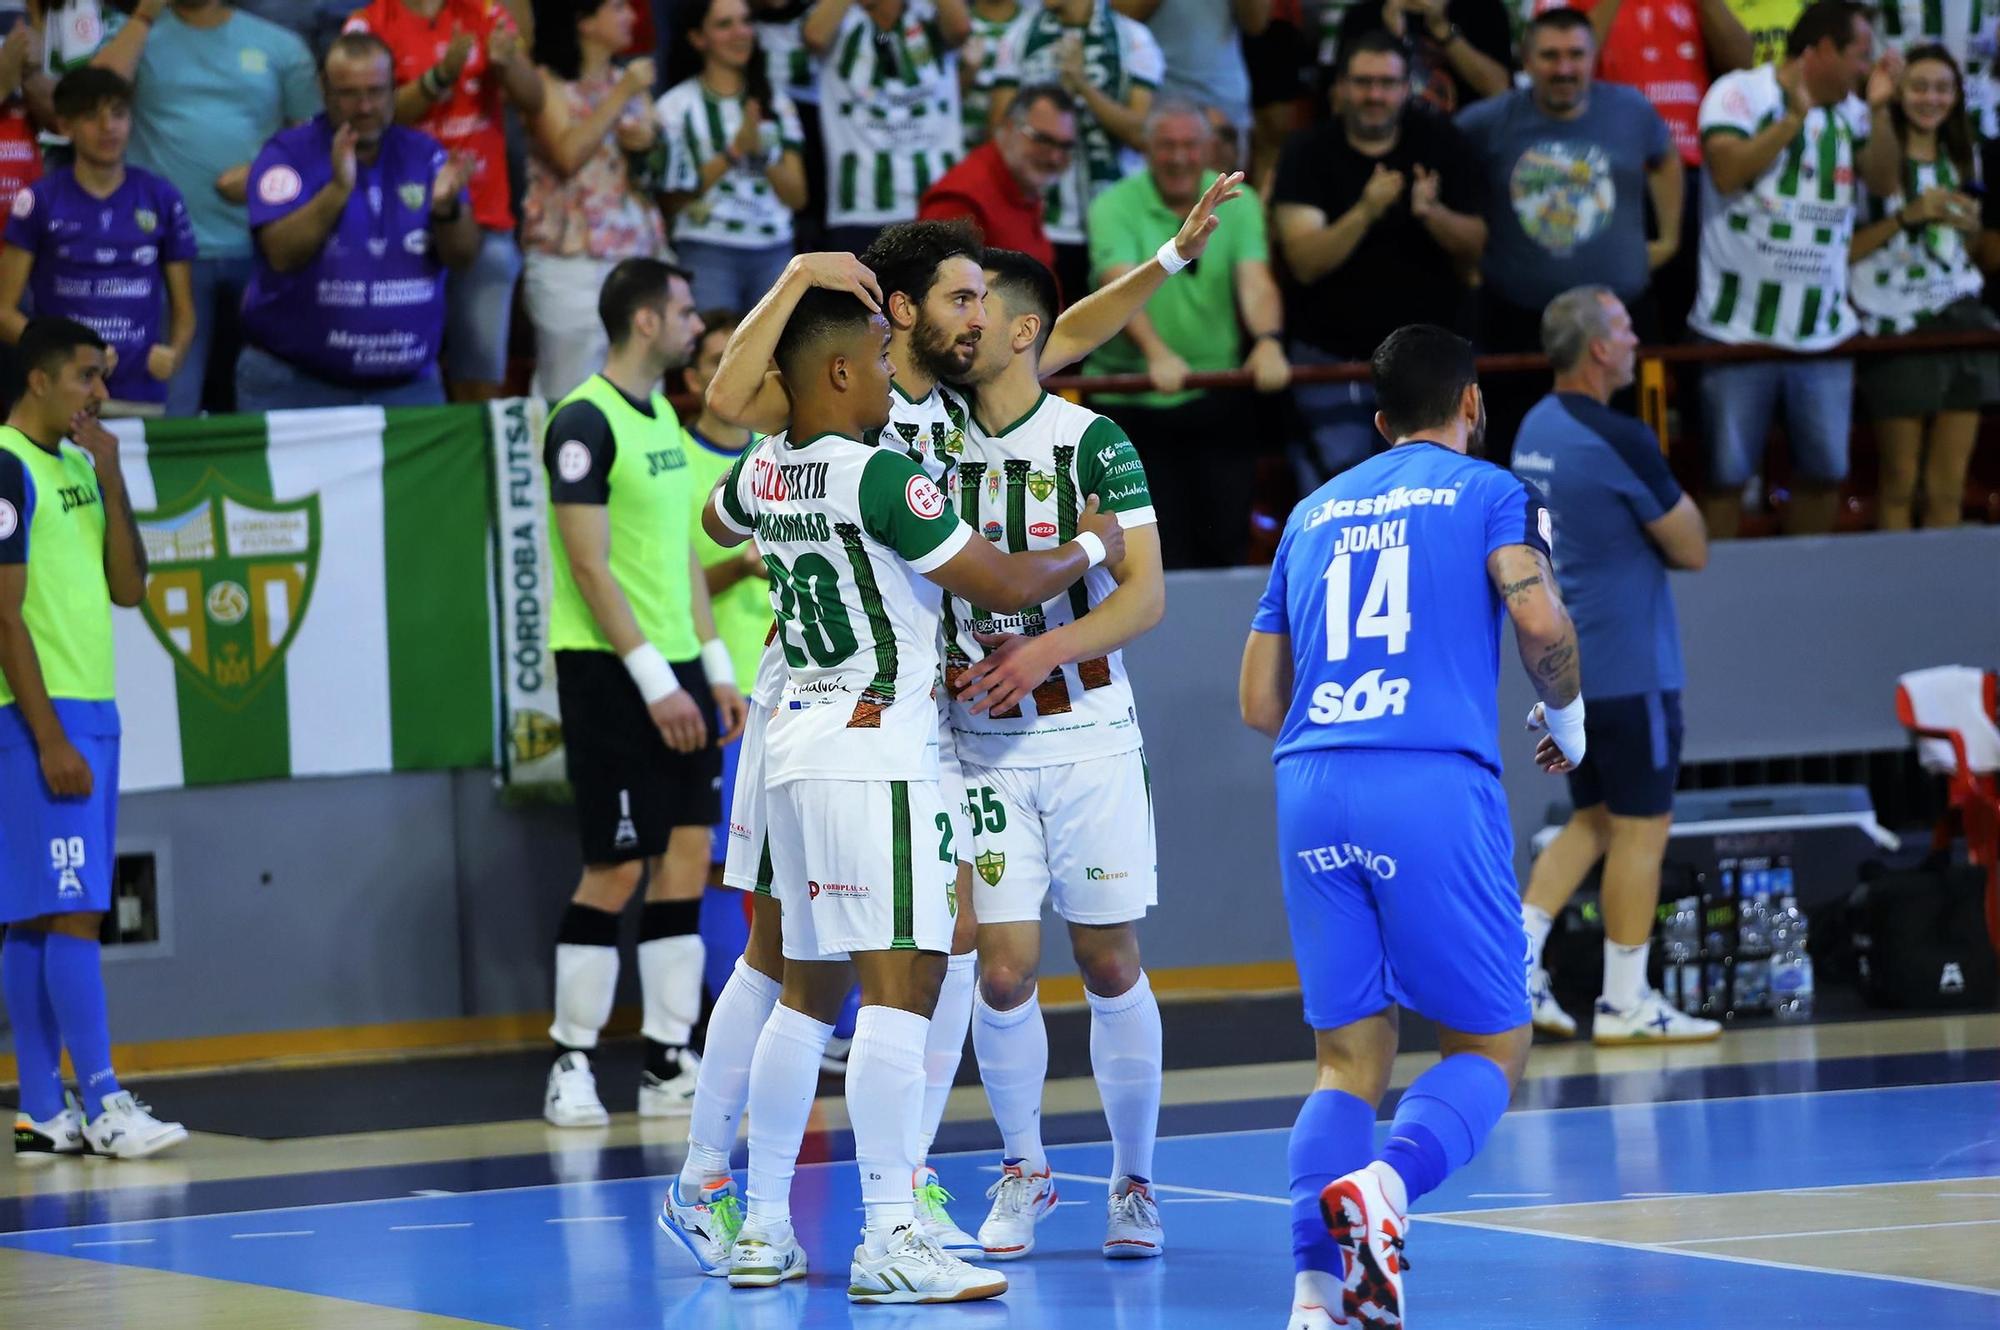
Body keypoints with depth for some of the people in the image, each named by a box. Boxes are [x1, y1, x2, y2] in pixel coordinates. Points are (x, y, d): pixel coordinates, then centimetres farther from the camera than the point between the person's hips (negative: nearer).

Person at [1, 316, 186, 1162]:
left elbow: (128, 587, 10)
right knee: (68, 912, -9)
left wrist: (110, 480, -1)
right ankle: (103, 1107, -11)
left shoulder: (78, 464, 14)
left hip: (89, 712, 8)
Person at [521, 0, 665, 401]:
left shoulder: (630, 81, 17)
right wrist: (621, 96, -13)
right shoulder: (549, 82, -1)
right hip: (570, 263, -6)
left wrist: (651, 143, 0)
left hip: (638, 258, 6)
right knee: (571, 398, -8)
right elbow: (568, 155, -18)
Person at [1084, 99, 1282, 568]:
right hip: (1133, 402, -2)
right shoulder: (1115, 208, -6)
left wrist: (1268, 340, -33)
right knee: (1159, 557, -3)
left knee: (1225, 539, 2)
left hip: (1215, 401, 2)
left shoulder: (1236, 203, 3)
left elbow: (1254, 279, -11)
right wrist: (1156, 353, -40)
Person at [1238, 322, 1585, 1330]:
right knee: (1488, 1049, 4)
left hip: (1312, 790, 4)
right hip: (1434, 786, -4)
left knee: (1349, 1060, 8)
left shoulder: (1316, 512, 23)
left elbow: (1259, 702, 23)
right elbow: (1541, 621, -9)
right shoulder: (1487, 492, 9)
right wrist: (1565, 720, 10)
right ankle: (1383, 1182, -25)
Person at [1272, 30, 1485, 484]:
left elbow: (1475, 246, -1)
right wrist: (1365, 212, -31)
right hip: (1331, 357, -2)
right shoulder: (1309, 154, -5)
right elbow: (1305, 261, -15)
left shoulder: (1439, 143, 1)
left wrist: (1431, 212, -22)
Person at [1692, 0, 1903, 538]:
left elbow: (1886, 182, 2)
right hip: (1740, 326, -5)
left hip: (1822, 329, 5)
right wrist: (1795, 118, -19)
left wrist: (1878, 110, -7)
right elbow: (1727, 171, -20)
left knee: (1824, 471, 9)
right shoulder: (1740, 92, -6)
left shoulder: (1849, 109, 10)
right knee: (1728, 473, 0)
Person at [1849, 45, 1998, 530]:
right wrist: (1906, 217, -19)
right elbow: (1843, 249, -12)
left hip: (1961, 325, 5)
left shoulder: (1961, 161, 13)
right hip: (1898, 327, -5)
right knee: (1899, 486, -1)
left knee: (1948, 489, 6)